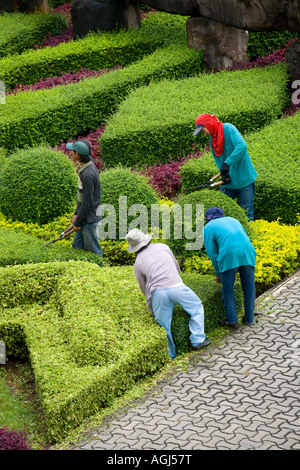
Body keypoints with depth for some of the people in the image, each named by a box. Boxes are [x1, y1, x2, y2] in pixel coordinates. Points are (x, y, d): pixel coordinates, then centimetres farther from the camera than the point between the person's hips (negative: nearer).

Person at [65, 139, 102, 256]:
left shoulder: (88, 175, -25)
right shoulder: (85, 168, 7)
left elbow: (88, 202, -23)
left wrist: (77, 223, -14)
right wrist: (76, 213, 14)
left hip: (90, 219, -10)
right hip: (85, 217, 10)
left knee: (93, 252, 1)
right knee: (77, 246, 19)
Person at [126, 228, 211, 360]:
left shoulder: (138, 263, 14)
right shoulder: (162, 247, 15)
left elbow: (144, 288, 21)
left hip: (158, 292, 0)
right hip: (176, 286, 0)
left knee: (164, 325, 12)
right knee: (197, 308, 20)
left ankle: (171, 355, 18)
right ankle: (197, 340, 14)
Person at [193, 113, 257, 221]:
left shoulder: (228, 128, -16)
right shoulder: (212, 140, 8)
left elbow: (242, 146, -30)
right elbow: (218, 158, 8)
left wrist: (227, 163, -33)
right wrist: (224, 174, -11)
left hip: (244, 177, -7)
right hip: (229, 180, 7)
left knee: (246, 208, -1)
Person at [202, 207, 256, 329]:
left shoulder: (208, 228, 16)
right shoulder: (233, 220, 30)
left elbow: (212, 252, 11)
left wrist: (218, 273, 21)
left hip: (229, 255, -4)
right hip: (247, 253, 4)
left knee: (228, 289, 10)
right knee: (249, 287, 15)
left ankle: (232, 320, 14)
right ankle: (249, 318, 25)